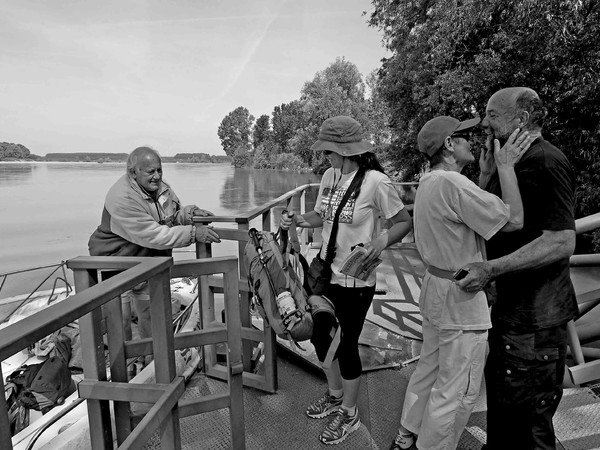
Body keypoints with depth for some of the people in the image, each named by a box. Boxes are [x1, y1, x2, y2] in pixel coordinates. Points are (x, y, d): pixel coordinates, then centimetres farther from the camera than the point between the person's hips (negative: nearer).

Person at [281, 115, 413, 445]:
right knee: (320, 336, 19)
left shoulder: (375, 181, -18)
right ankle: (335, 395, 47)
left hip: (355, 281, -7)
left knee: (346, 345, 8)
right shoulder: (329, 176, 1)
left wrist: (382, 240, -26)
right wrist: (299, 220, -8)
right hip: (326, 272, 7)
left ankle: (349, 414, 35)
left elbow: (404, 222, -10)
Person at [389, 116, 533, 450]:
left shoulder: (428, 182, 9)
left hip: (435, 285, 10)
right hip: (461, 297, -10)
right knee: (458, 390, 6)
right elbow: (513, 220, -20)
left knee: (429, 369, 24)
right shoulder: (452, 182, -23)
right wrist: (506, 165, -13)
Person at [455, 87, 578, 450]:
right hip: (511, 308, 9)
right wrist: (488, 174, 2)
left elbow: (562, 241, -24)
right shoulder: (512, 162, 11)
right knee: (501, 398, 25)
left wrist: (491, 269, -25)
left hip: (535, 315, -9)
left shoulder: (546, 163, -18)